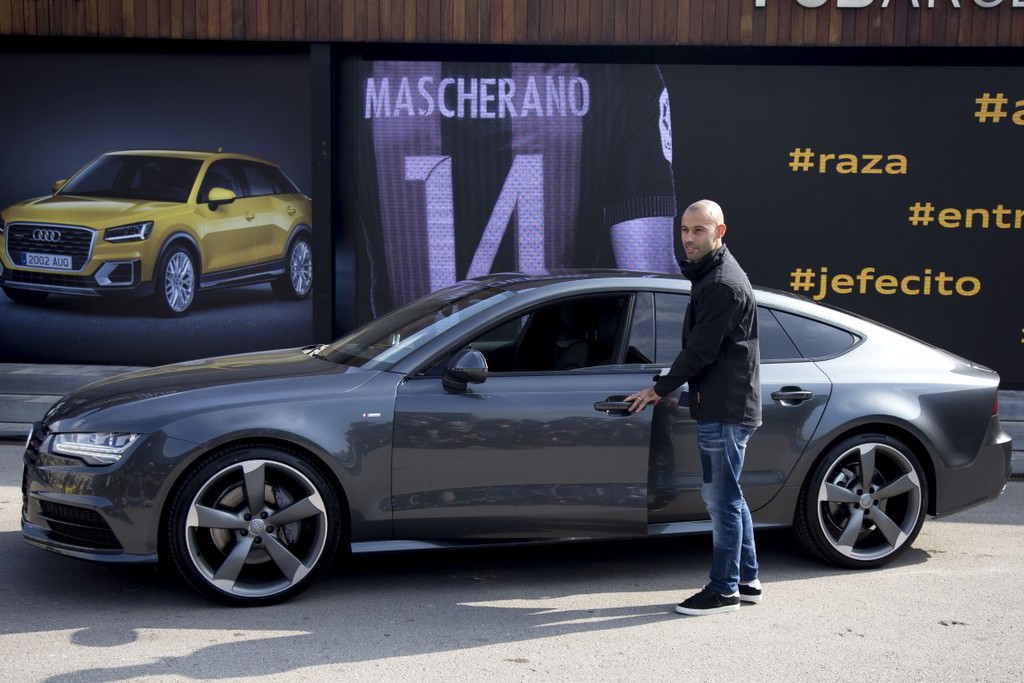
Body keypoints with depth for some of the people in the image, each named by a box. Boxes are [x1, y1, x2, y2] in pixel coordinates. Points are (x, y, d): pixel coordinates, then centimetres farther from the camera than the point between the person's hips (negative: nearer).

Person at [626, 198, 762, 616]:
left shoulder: (723, 284, -18)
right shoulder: (713, 275, 16)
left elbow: (700, 350, -18)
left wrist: (660, 390, -8)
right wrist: (667, 386, 16)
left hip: (726, 410, -11)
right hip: (722, 406, 11)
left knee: (722, 499, -4)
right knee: (724, 496, 17)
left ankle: (724, 589, 4)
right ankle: (746, 580, 25)